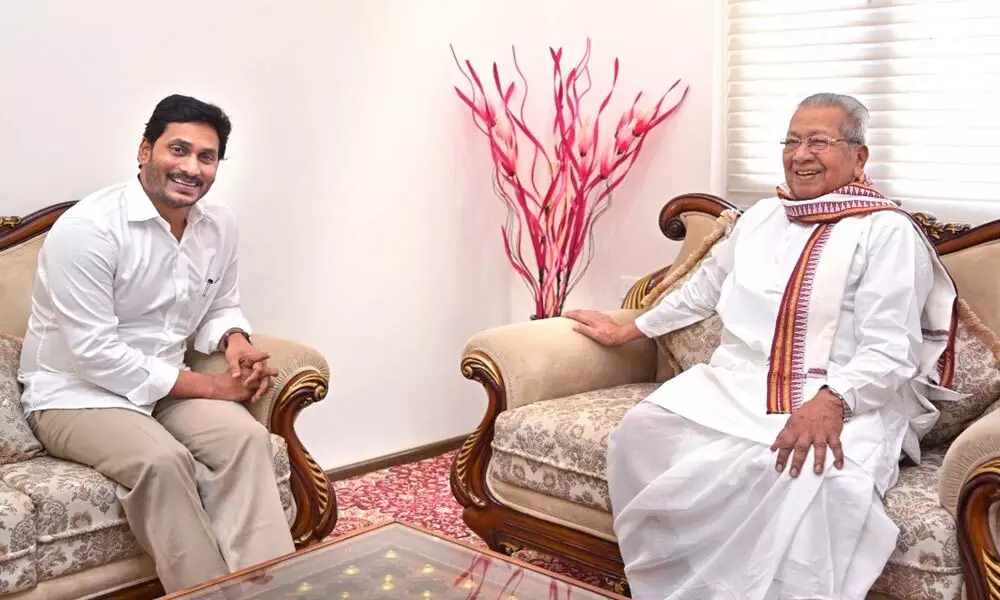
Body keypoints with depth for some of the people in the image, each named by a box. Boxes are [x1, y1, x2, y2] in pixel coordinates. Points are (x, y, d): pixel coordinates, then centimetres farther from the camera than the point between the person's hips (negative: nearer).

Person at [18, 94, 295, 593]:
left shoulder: (220, 227, 1)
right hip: (74, 394, -5)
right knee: (162, 460, -32)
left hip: (165, 385, 6)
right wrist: (209, 387, -21)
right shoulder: (88, 228, -20)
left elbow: (221, 309, 16)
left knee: (248, 437, -22)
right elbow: (95, 353, -23)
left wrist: (236, 343, -11)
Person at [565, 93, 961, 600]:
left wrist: (829, 403, -28)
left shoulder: (887, 231, -1)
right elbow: (701, 289, 33)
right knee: (641, 431, -21)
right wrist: (626, 331, 36)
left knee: (816, 478, -39)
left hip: (848, 401, -5)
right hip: (737, 386, 6)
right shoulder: (760, 217, 19)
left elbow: (890, 351, -10)